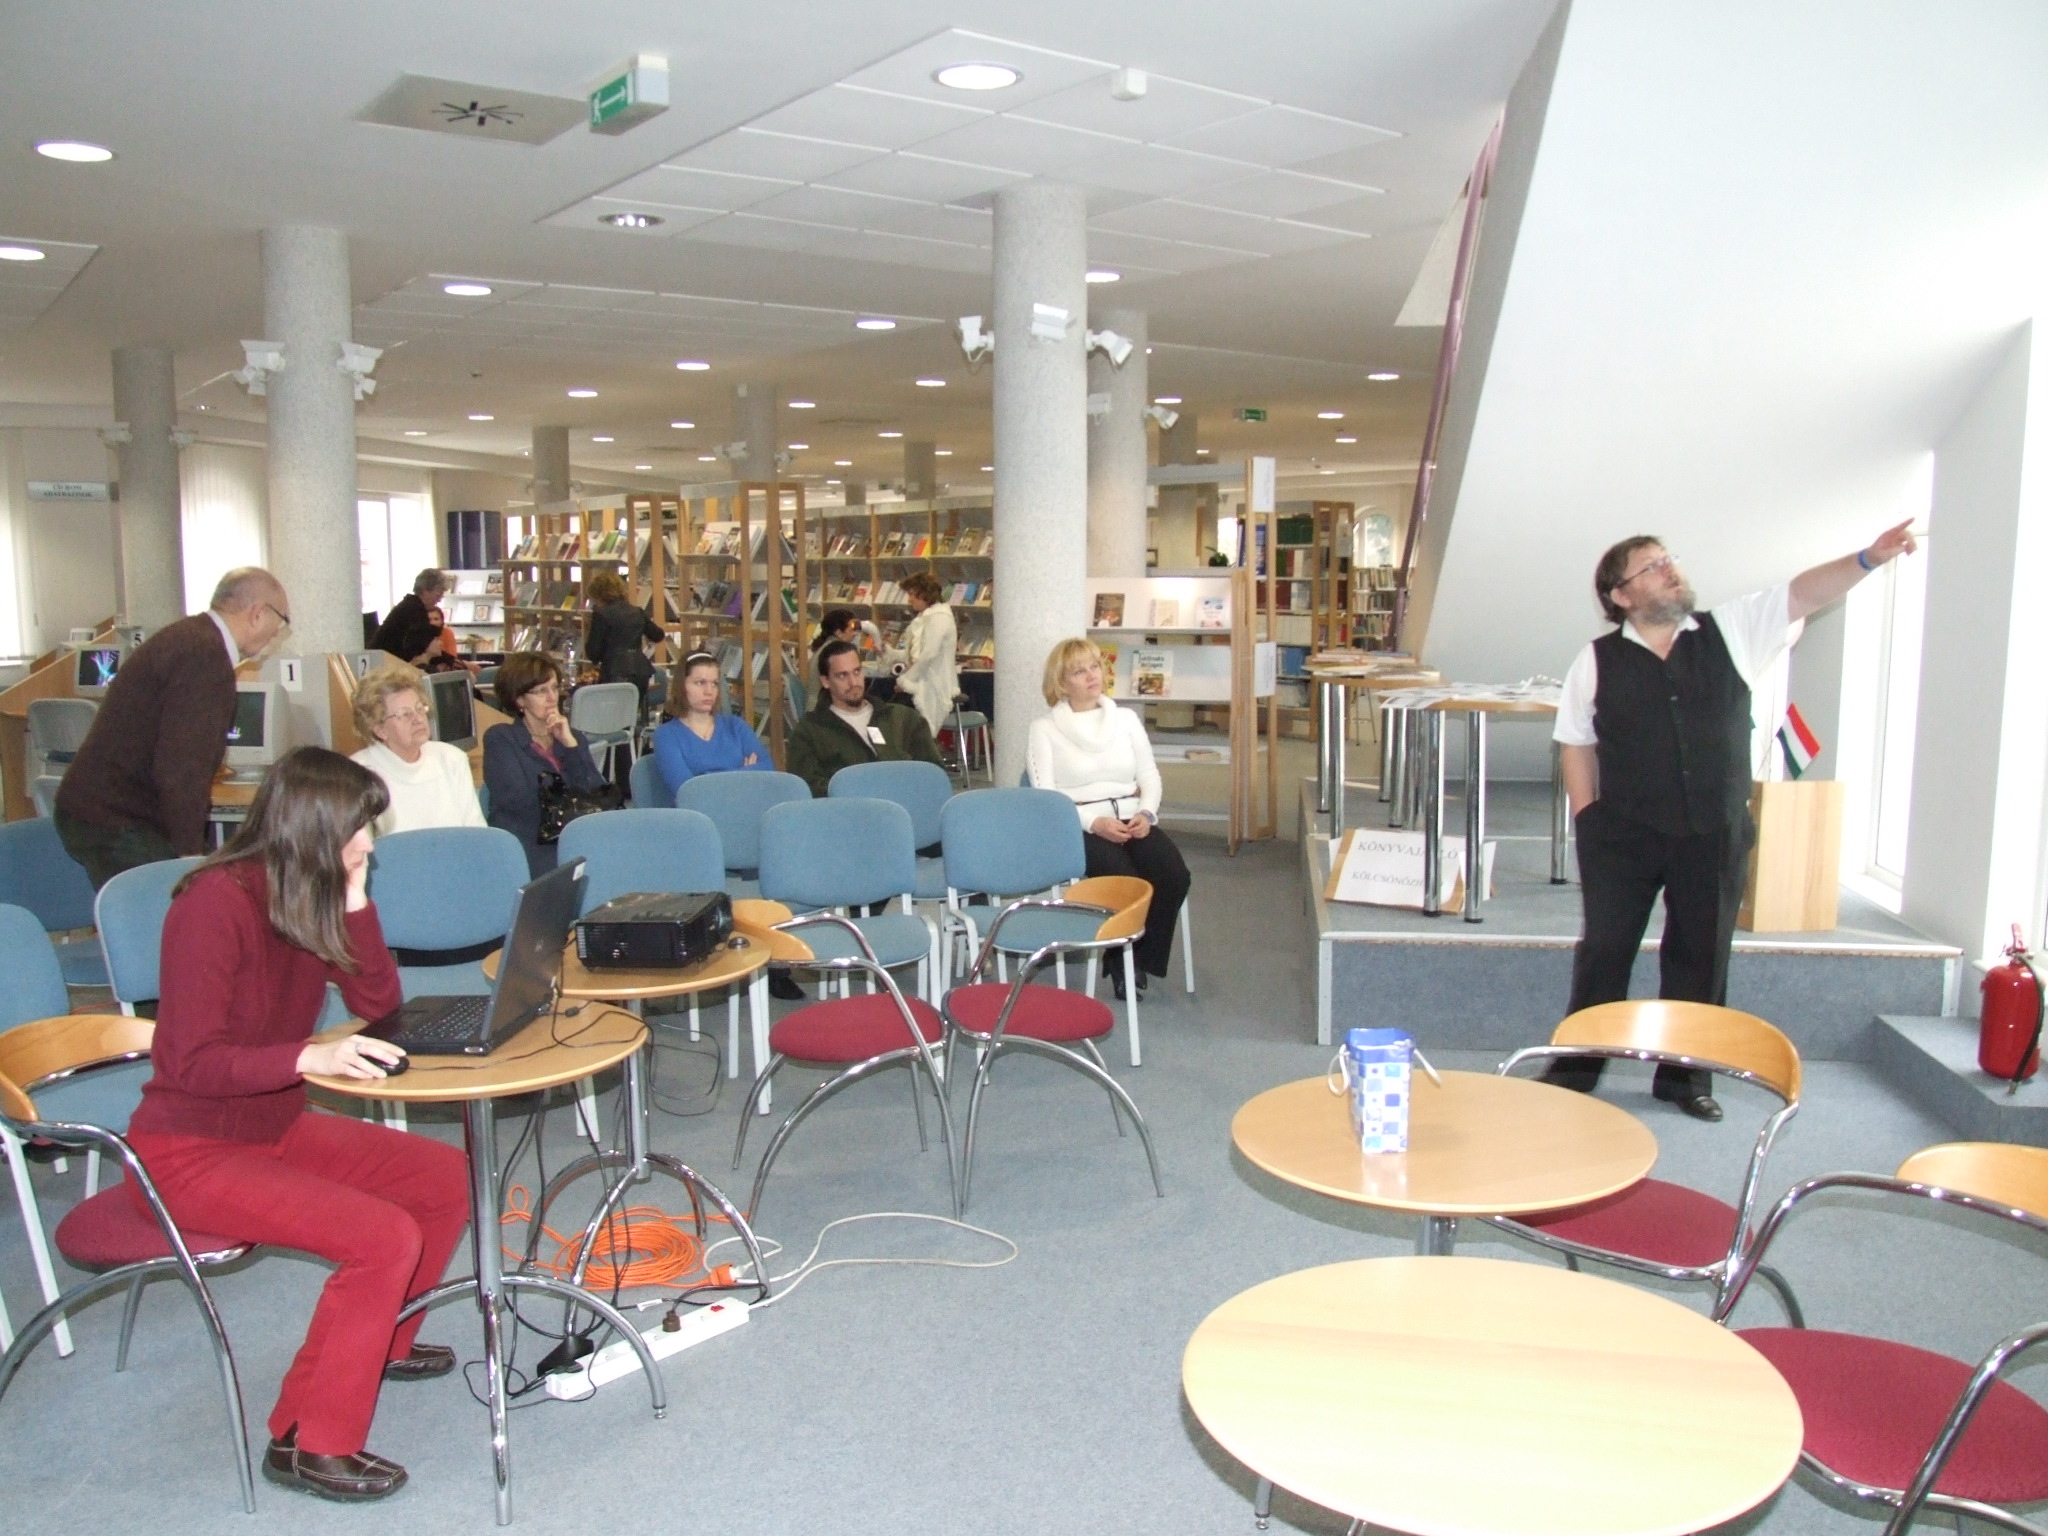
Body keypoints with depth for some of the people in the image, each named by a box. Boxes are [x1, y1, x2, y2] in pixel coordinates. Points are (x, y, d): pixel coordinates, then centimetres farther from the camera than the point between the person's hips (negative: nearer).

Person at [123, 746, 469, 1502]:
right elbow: (189, 1063, -26)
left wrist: (354, 900, -12)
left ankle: (379, 1343, 28)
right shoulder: (217, 901, -23)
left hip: (276, 1129, 9)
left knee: (447, 1178, 5)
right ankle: (309, 1444, -6)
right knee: (385, 1237, -22)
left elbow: (378, 1004, -2)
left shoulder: (314, 896, 1)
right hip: (189, 1150, -8)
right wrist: (310, 1056, -39)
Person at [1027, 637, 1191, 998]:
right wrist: (1095, 823, -19)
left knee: (1174, 876, -24)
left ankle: (1142, 959, -4)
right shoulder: (1044, 729, 3)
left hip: (1132, 820, 4)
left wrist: (1147, 813, -8)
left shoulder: (1126, 718, 16)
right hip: (1081, 826, -4)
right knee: (1128, 882, -32)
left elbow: (1150, 775, 14)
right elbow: (1044, 796, -6)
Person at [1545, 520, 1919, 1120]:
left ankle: (1685, 1076, 25)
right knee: (1604, 952, 5)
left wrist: (1869, 557, -21)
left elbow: (1802, 594, -5)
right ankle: (1575, 1069, 17)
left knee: (1701, 959, 11)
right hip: (1624, 838, -2)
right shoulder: (1598, 660, -1)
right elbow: (1575, 744, 4)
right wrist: (1589, 823, -2)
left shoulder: (1732, 630, 3)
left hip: (1714, 836, 2)